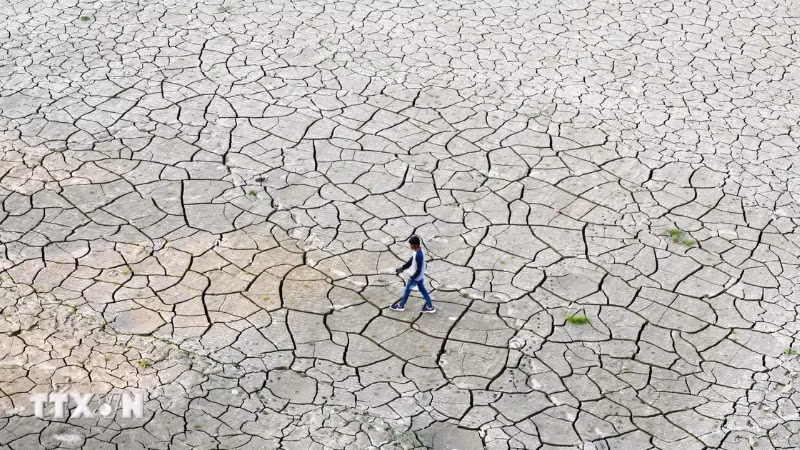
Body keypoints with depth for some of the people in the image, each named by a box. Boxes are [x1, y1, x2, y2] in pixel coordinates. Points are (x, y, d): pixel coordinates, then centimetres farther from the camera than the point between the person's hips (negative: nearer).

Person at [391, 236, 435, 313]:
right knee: (422, 290, 18)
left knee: (407, 289, 10)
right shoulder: (418, 252, -2)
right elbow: (411, 261, 11)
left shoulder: (419, 255, -33)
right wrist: (402, 268, 11)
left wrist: (412, 278, -19)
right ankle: (430, 307, 25)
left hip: (416, 278, -9)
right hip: (420, 277, 9)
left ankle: (400, 306, 29)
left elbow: (419, 270, -28)